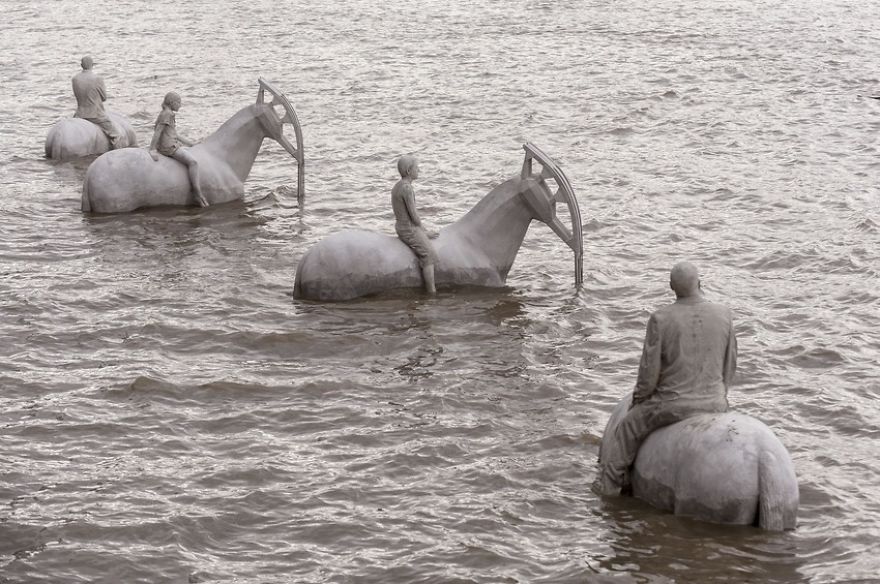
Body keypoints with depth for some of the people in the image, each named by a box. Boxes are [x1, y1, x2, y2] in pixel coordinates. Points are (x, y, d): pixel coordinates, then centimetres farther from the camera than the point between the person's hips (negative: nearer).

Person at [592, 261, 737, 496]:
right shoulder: (723, 315, -6)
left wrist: (638, 401, 8)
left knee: (629, 428, 22)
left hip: (673, 405, -3)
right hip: (714, 403, 3)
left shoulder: (661, 319, -15)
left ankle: (610, 483, 29)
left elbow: (649, 371, -10)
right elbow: (729, 365, 4)